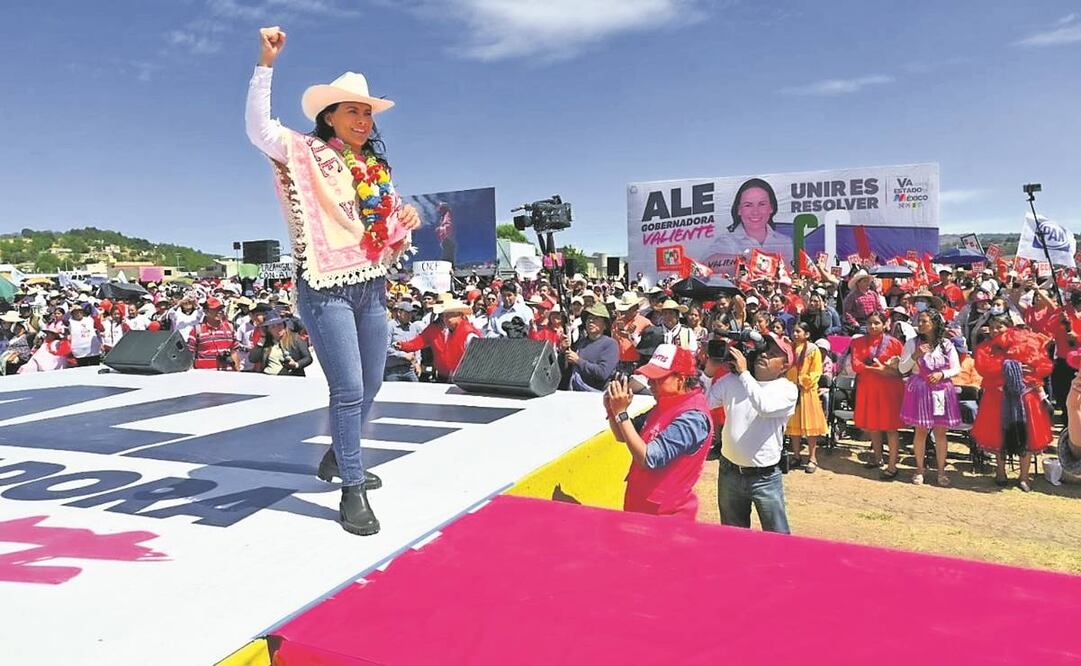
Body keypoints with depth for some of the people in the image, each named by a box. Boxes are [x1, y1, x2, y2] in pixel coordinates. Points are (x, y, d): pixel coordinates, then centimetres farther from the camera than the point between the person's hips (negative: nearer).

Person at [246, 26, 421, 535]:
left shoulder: (375, 168, 16)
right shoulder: (306, 153, 0)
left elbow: (389, 229, 22)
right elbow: (258, 128, -17)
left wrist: (407, 218, 0)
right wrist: (267, 62, -24)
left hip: (371, 285, 7)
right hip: (326, 287, -6)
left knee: (370, 385, 13)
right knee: (348, 388, -10)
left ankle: (340, 457, 37)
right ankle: (352, 491, 1)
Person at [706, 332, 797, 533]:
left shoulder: (787, 389, -8)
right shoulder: (731, 380, 1)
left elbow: (765, 407, -29)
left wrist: (743, 372, -23)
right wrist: (709, 372, -12)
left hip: (765, 477, -3)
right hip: (729, 473, 3)